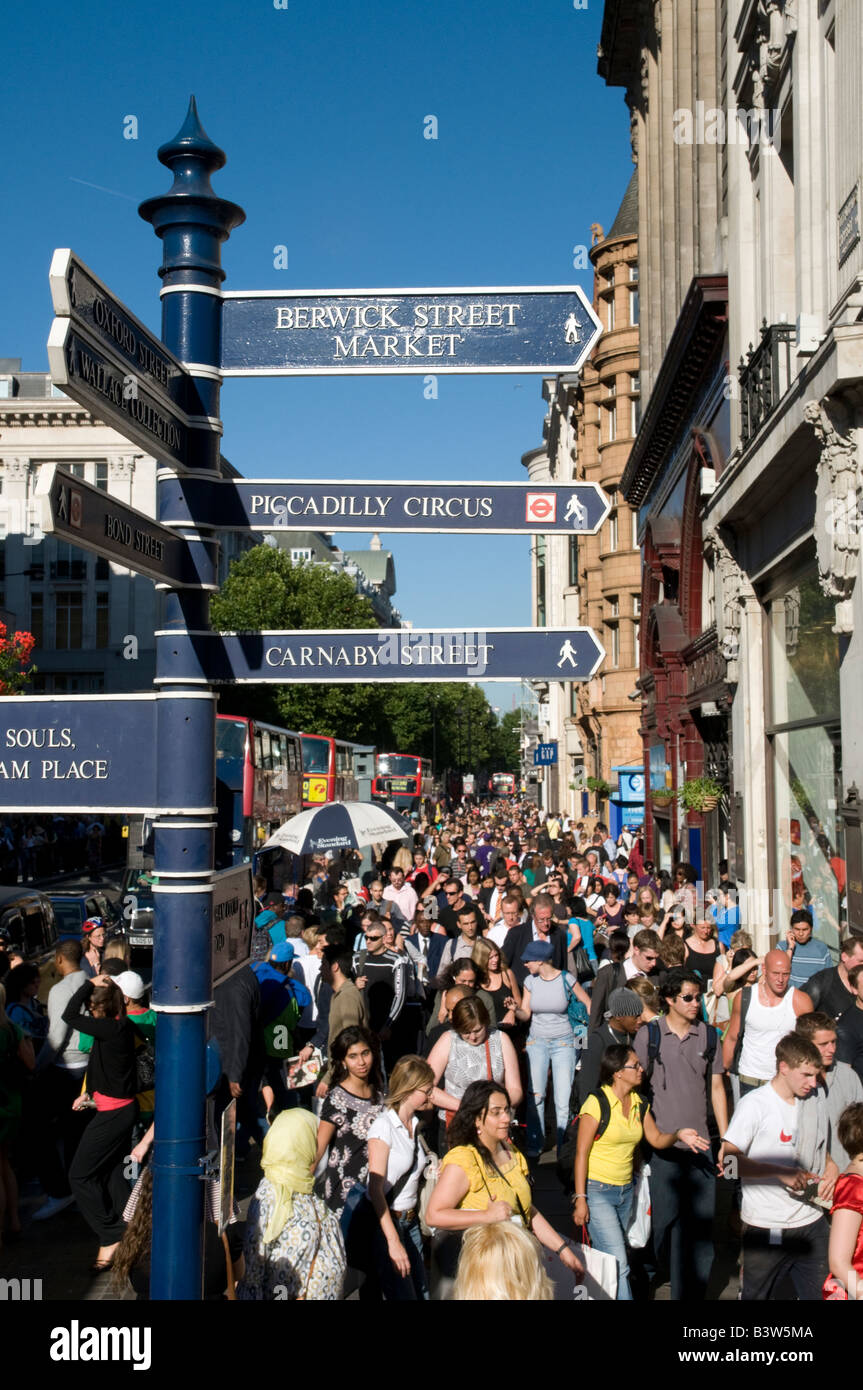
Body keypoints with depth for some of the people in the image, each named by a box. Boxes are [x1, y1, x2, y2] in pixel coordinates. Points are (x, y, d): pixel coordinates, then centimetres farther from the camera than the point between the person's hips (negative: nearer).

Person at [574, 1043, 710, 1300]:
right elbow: (582, 1153, -13)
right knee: (618, 1264, -11)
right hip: (597, 1191, -6)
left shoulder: (639, 1104, 7)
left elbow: (656, 1139, 7)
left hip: (625, 1191, 7)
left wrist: (678, 1135, -15)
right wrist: (580, 1198, -14)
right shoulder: (597, 1102, -14)